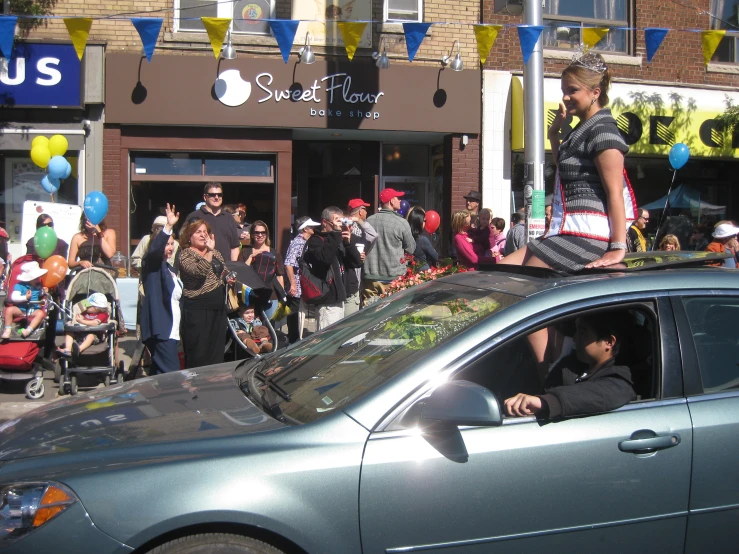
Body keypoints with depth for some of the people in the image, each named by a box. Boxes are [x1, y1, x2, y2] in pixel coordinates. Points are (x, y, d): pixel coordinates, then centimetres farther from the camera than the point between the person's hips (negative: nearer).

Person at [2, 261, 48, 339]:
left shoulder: (38, 286, 7)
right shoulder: (20, 285, -6)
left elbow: (40, 297, 23)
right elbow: (13, 298, -18)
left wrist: (44, 293, 3)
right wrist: (25, 297, -28)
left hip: (33, 310, 2)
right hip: (20, 309, -2)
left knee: (41, 313, -30)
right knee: (9, 309, -29)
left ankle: (28, 330, -37)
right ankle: (8, 330, -18)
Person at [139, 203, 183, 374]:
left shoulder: (170, 268, 20)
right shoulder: (151, 263, -3)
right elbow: (154, 250, -26)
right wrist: (168, 227, -37)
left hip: (172, 330, 9)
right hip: (160, 329, -9)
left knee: (160, 373, 11)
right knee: (171, 374, -16)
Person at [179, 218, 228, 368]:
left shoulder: (215, 254, 15)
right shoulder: (186, 255, -6)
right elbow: (199, 271, -26)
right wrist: (209, 251, -27)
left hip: (218, 307, 7)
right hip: (197, 309, -7)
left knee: (217, 353, 9)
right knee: (198, 355, -4)